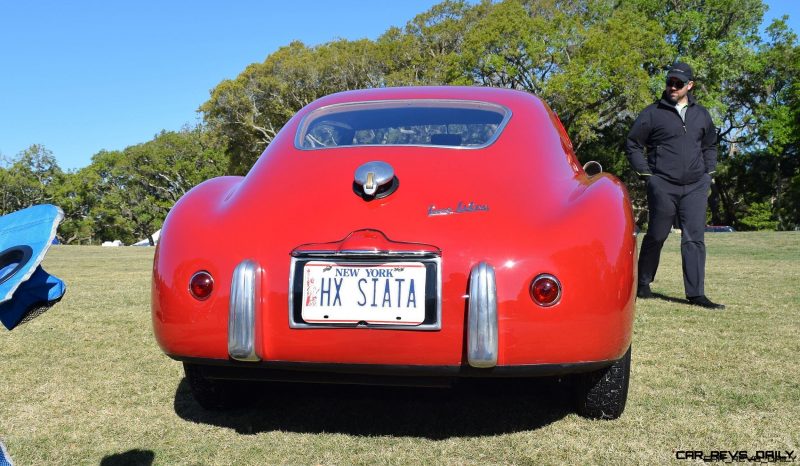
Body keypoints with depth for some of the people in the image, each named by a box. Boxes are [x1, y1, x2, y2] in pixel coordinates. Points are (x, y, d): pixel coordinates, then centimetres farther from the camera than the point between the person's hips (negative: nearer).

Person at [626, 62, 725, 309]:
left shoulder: (702, 115, 14)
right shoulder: (653, 113, 0)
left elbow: (710, 145, 27)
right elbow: (632, 145, 3)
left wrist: (708, 172, 14)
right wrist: (646, 174, -4)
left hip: (696, 187, 3)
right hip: (663, 186, -3)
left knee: (694, 238, -2)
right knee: (656, 236, 6)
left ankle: (695, 293, -1)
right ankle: (642, 283, 22)